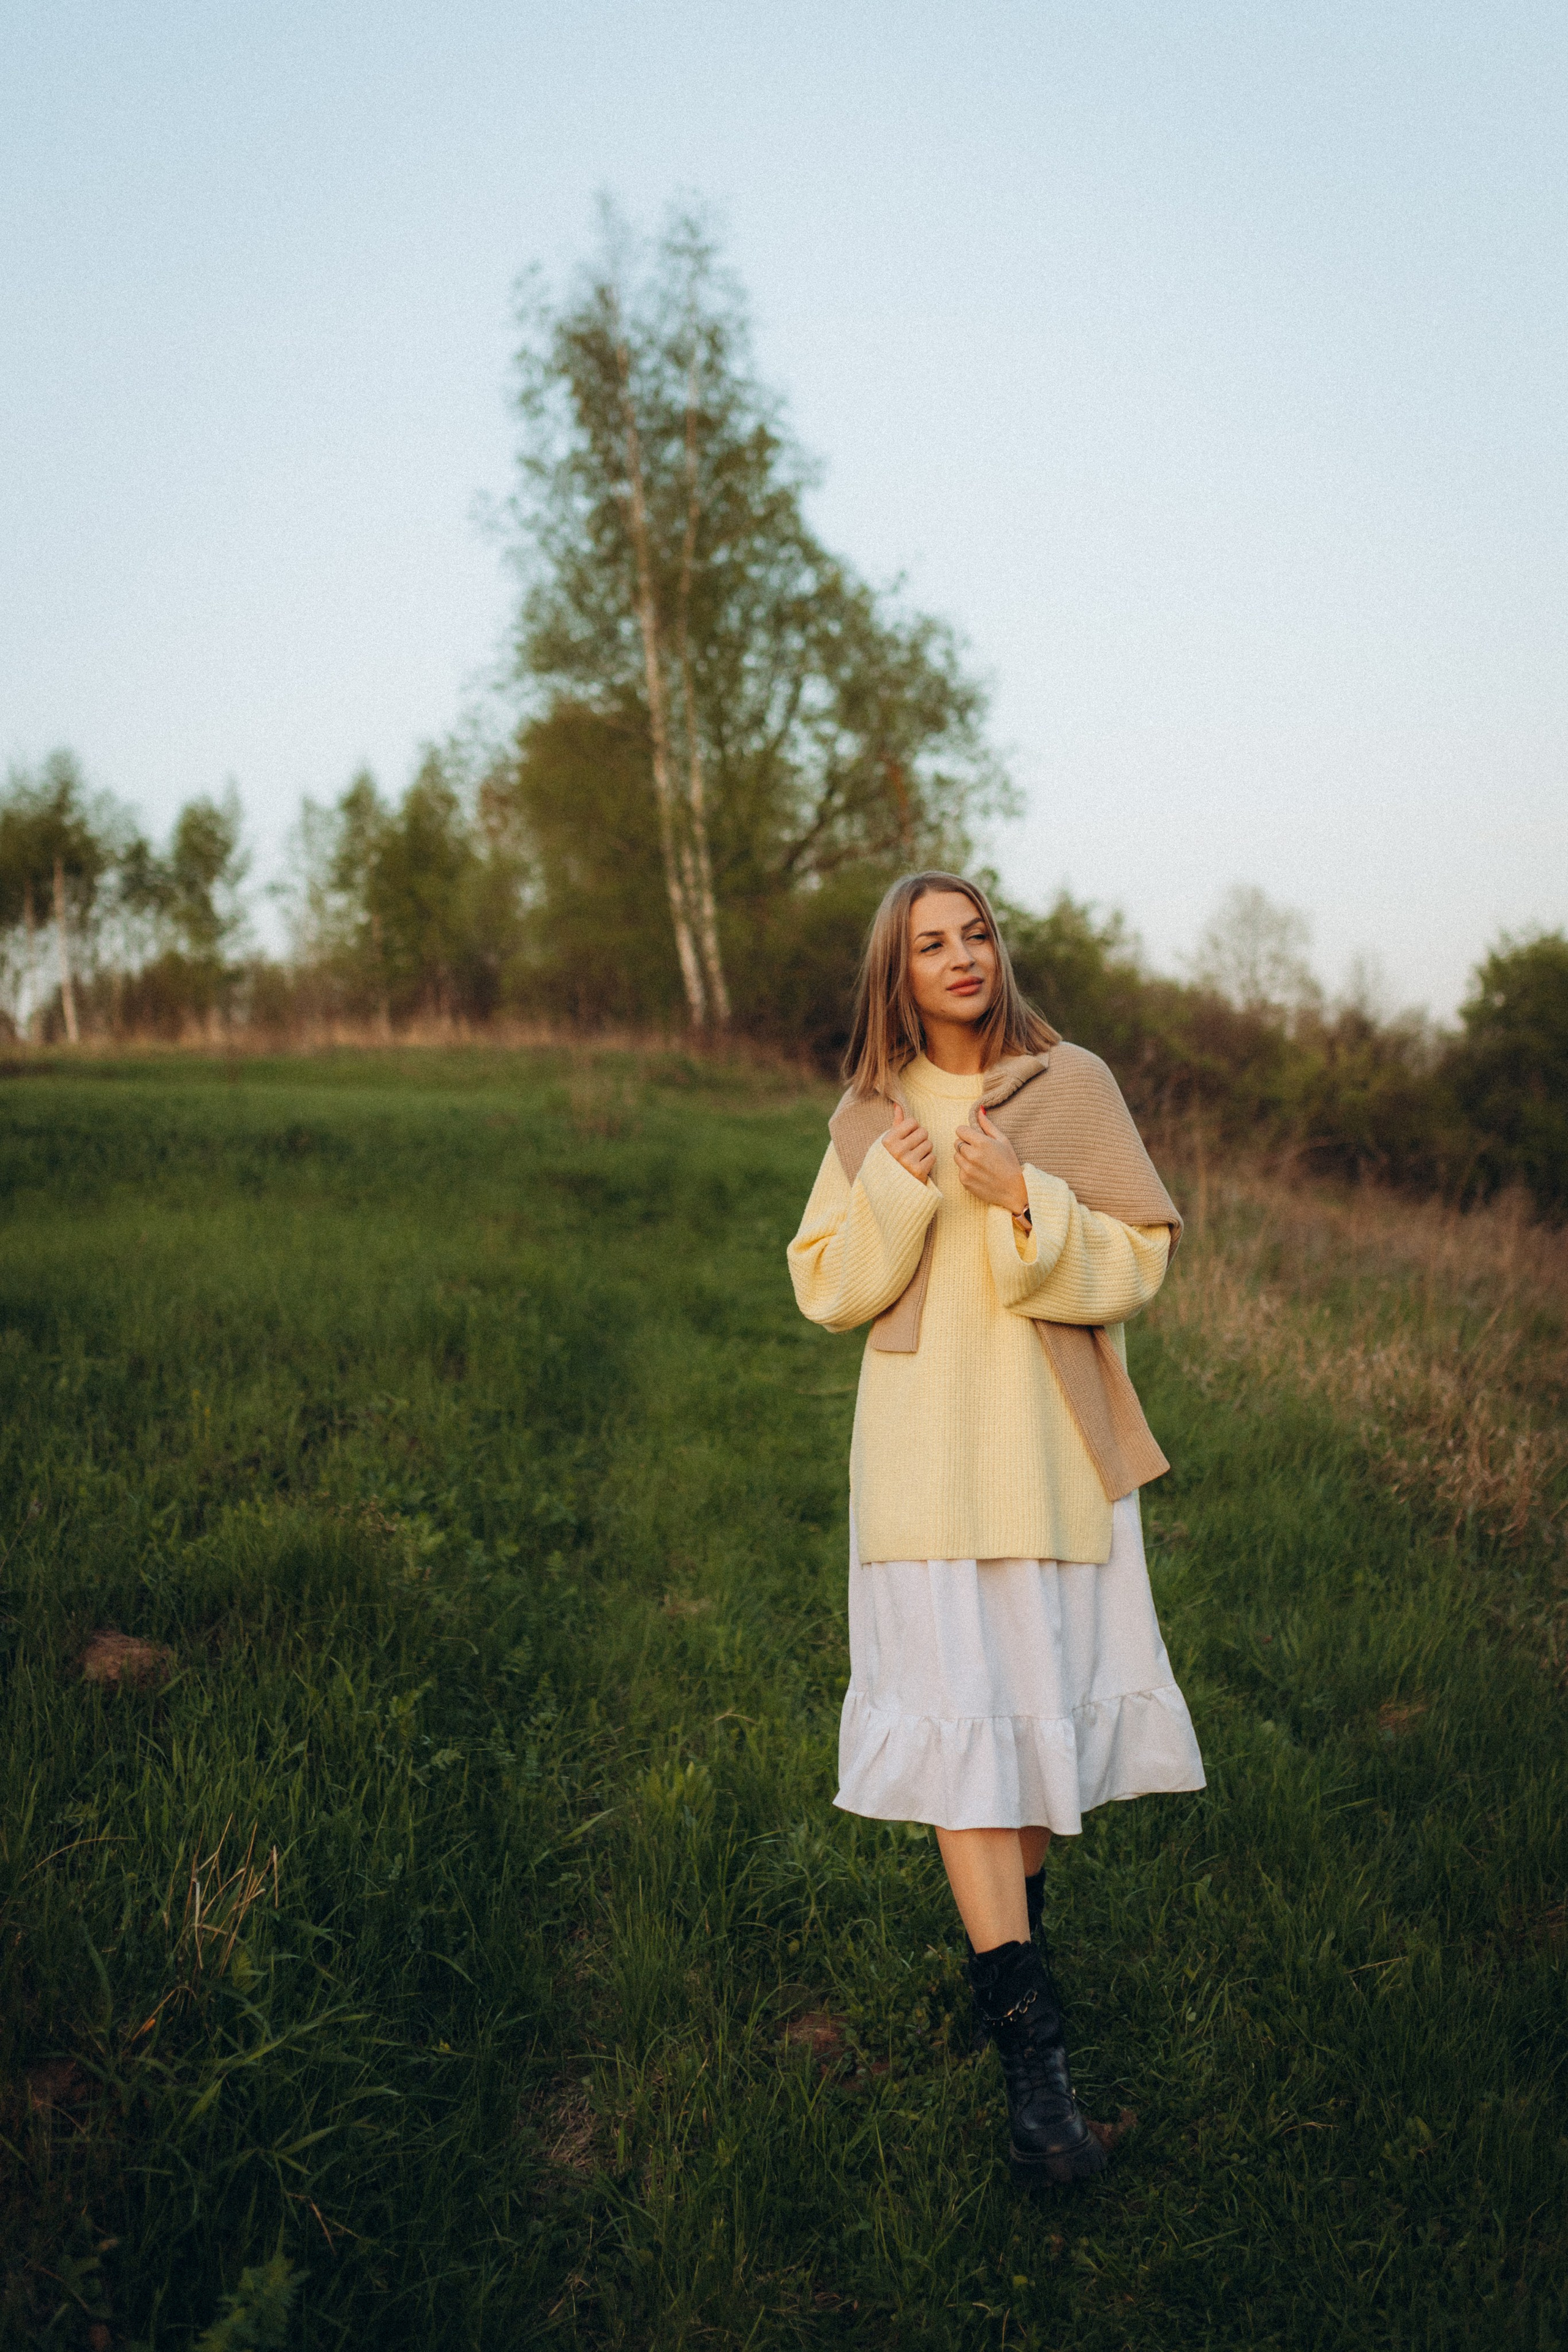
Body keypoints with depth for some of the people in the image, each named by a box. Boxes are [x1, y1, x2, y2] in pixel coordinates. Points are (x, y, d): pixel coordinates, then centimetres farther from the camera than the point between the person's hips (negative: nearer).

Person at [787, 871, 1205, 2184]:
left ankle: (1014, 1919, 38)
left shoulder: (1075, 1087, 0)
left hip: (1057, 1451, 0)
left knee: (1050, 1703, 10)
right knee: (958, 1719, -7)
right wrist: (899, 1190, -12)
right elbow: (825, 1289, 4)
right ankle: (1030, 2044, -4)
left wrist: (1023, 1201, -20)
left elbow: (1137, 1264, -4)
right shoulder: (870, 1116, 5)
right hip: (928, 1459, 0)